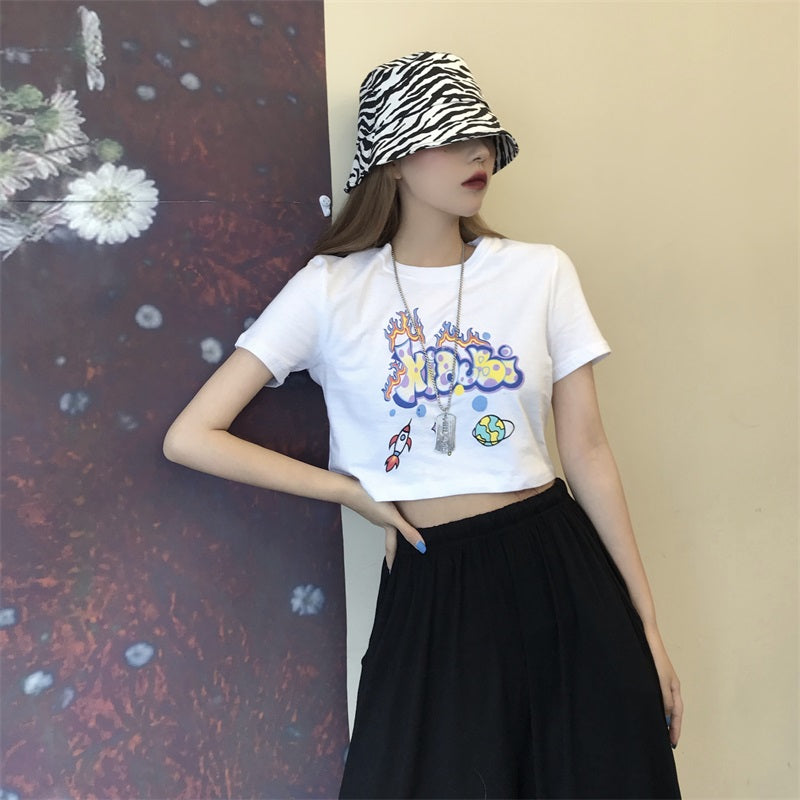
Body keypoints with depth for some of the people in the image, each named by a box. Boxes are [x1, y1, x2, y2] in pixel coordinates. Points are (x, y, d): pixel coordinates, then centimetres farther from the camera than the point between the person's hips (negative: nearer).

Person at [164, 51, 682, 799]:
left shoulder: (541, 273, -1)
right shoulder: (331, 289, -6)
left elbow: (587, 452, 2)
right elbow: (191, 437, -6)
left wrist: (647, 623, 4)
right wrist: (354, 492, -5)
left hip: (561, 569, 3)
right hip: (432, 587, -2)